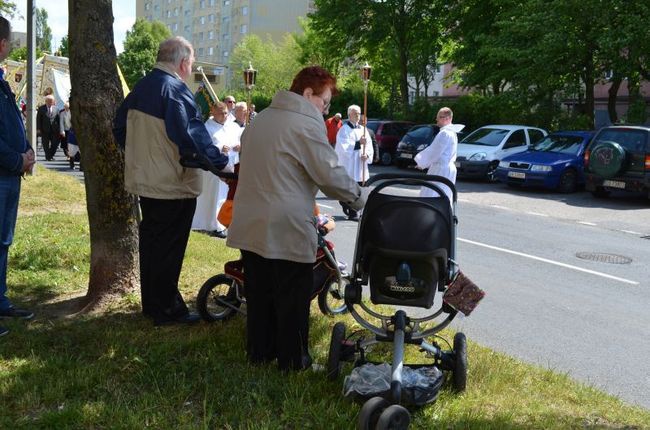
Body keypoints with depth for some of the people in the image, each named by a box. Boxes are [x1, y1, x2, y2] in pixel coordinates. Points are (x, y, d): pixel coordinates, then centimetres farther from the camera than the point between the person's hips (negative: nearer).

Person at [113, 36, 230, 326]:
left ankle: (151, 303, 28)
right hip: (173, 184, -9)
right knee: (169, 248, 1)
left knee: (150, 241, 17)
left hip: (144, 180, 9)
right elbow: (192, 136, -27)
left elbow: (120, 128, 18)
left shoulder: (140, 88, 10)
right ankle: (167, 309, 11)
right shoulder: (175, 90, -19)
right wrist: (222, 163, -20)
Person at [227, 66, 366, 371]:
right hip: (287, 229, -8)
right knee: (292, 299, 3)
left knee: (259, 293, 16)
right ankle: (293, 360, 12)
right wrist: (359, 198, 0)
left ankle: (259, 351, 26)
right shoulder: (307, 125, -12)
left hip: (250, 225, 8)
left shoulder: (261, 119, 15)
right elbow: (330, 175, -15)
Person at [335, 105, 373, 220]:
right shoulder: (344, 129, -4)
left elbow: (369, 144, 8)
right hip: (348, 164, -6)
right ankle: (353, 213, 0)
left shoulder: (362, 129, 14)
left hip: (360, 163, 6)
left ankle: (344, 201, 32)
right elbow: (344, 146, -13)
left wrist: (367, 154, -10)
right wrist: (358, 143, -19)